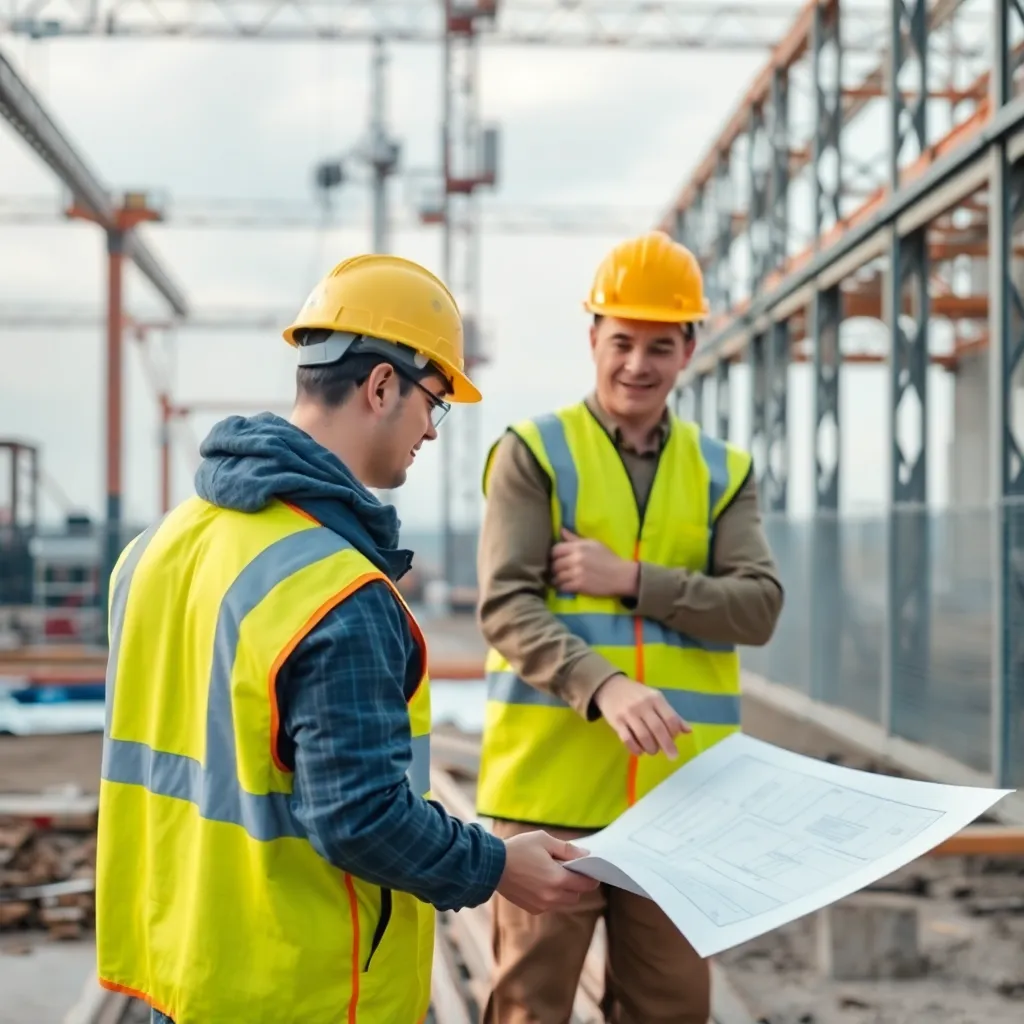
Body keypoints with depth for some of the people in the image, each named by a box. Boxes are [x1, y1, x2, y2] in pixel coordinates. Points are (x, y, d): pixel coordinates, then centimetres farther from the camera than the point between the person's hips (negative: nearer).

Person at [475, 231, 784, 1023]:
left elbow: (759, 608, -1)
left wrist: (632, 580, -13)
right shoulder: (534, 454, 1)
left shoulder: (722, 473, 12)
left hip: (677, 790, 3)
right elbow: (505, 607, -10)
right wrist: (604, 686, -26)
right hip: (552, 784, -3)